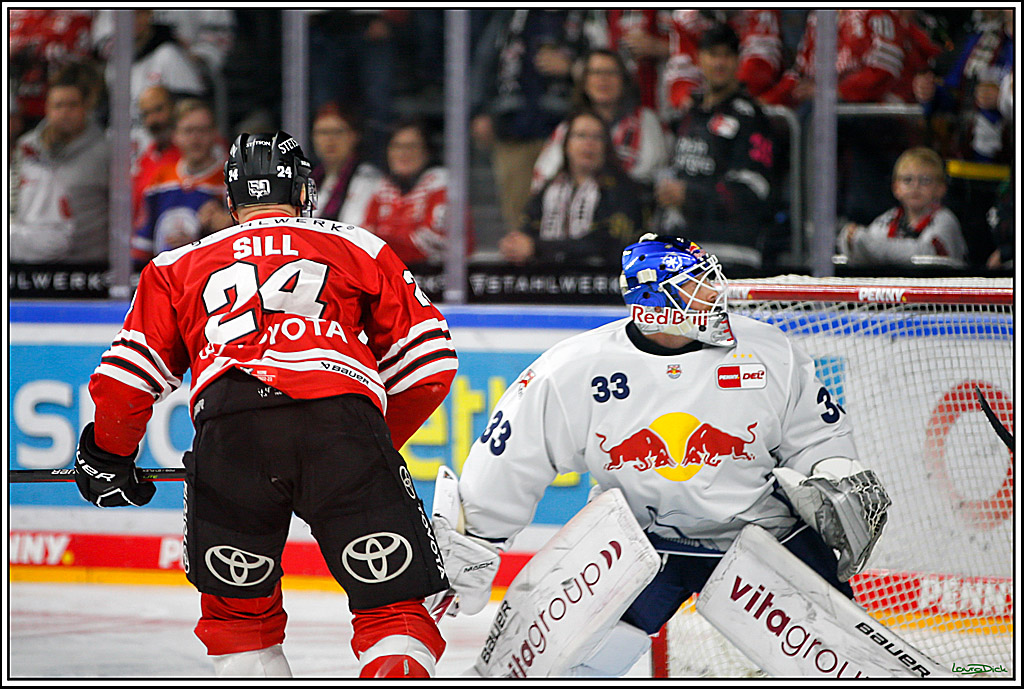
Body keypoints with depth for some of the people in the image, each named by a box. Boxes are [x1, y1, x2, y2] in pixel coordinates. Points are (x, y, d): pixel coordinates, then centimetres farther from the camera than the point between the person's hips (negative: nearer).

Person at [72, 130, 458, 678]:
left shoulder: (177, 267, 31)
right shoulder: (360, 248, 28)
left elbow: (125, 378, 24)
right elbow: (428, 364, 24)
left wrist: (108, 458, 40)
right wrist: (381, 442, 37)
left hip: (228, 429, 1)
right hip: (343, 418, -1)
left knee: (237, 612, 20)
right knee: (393, 606, 2)